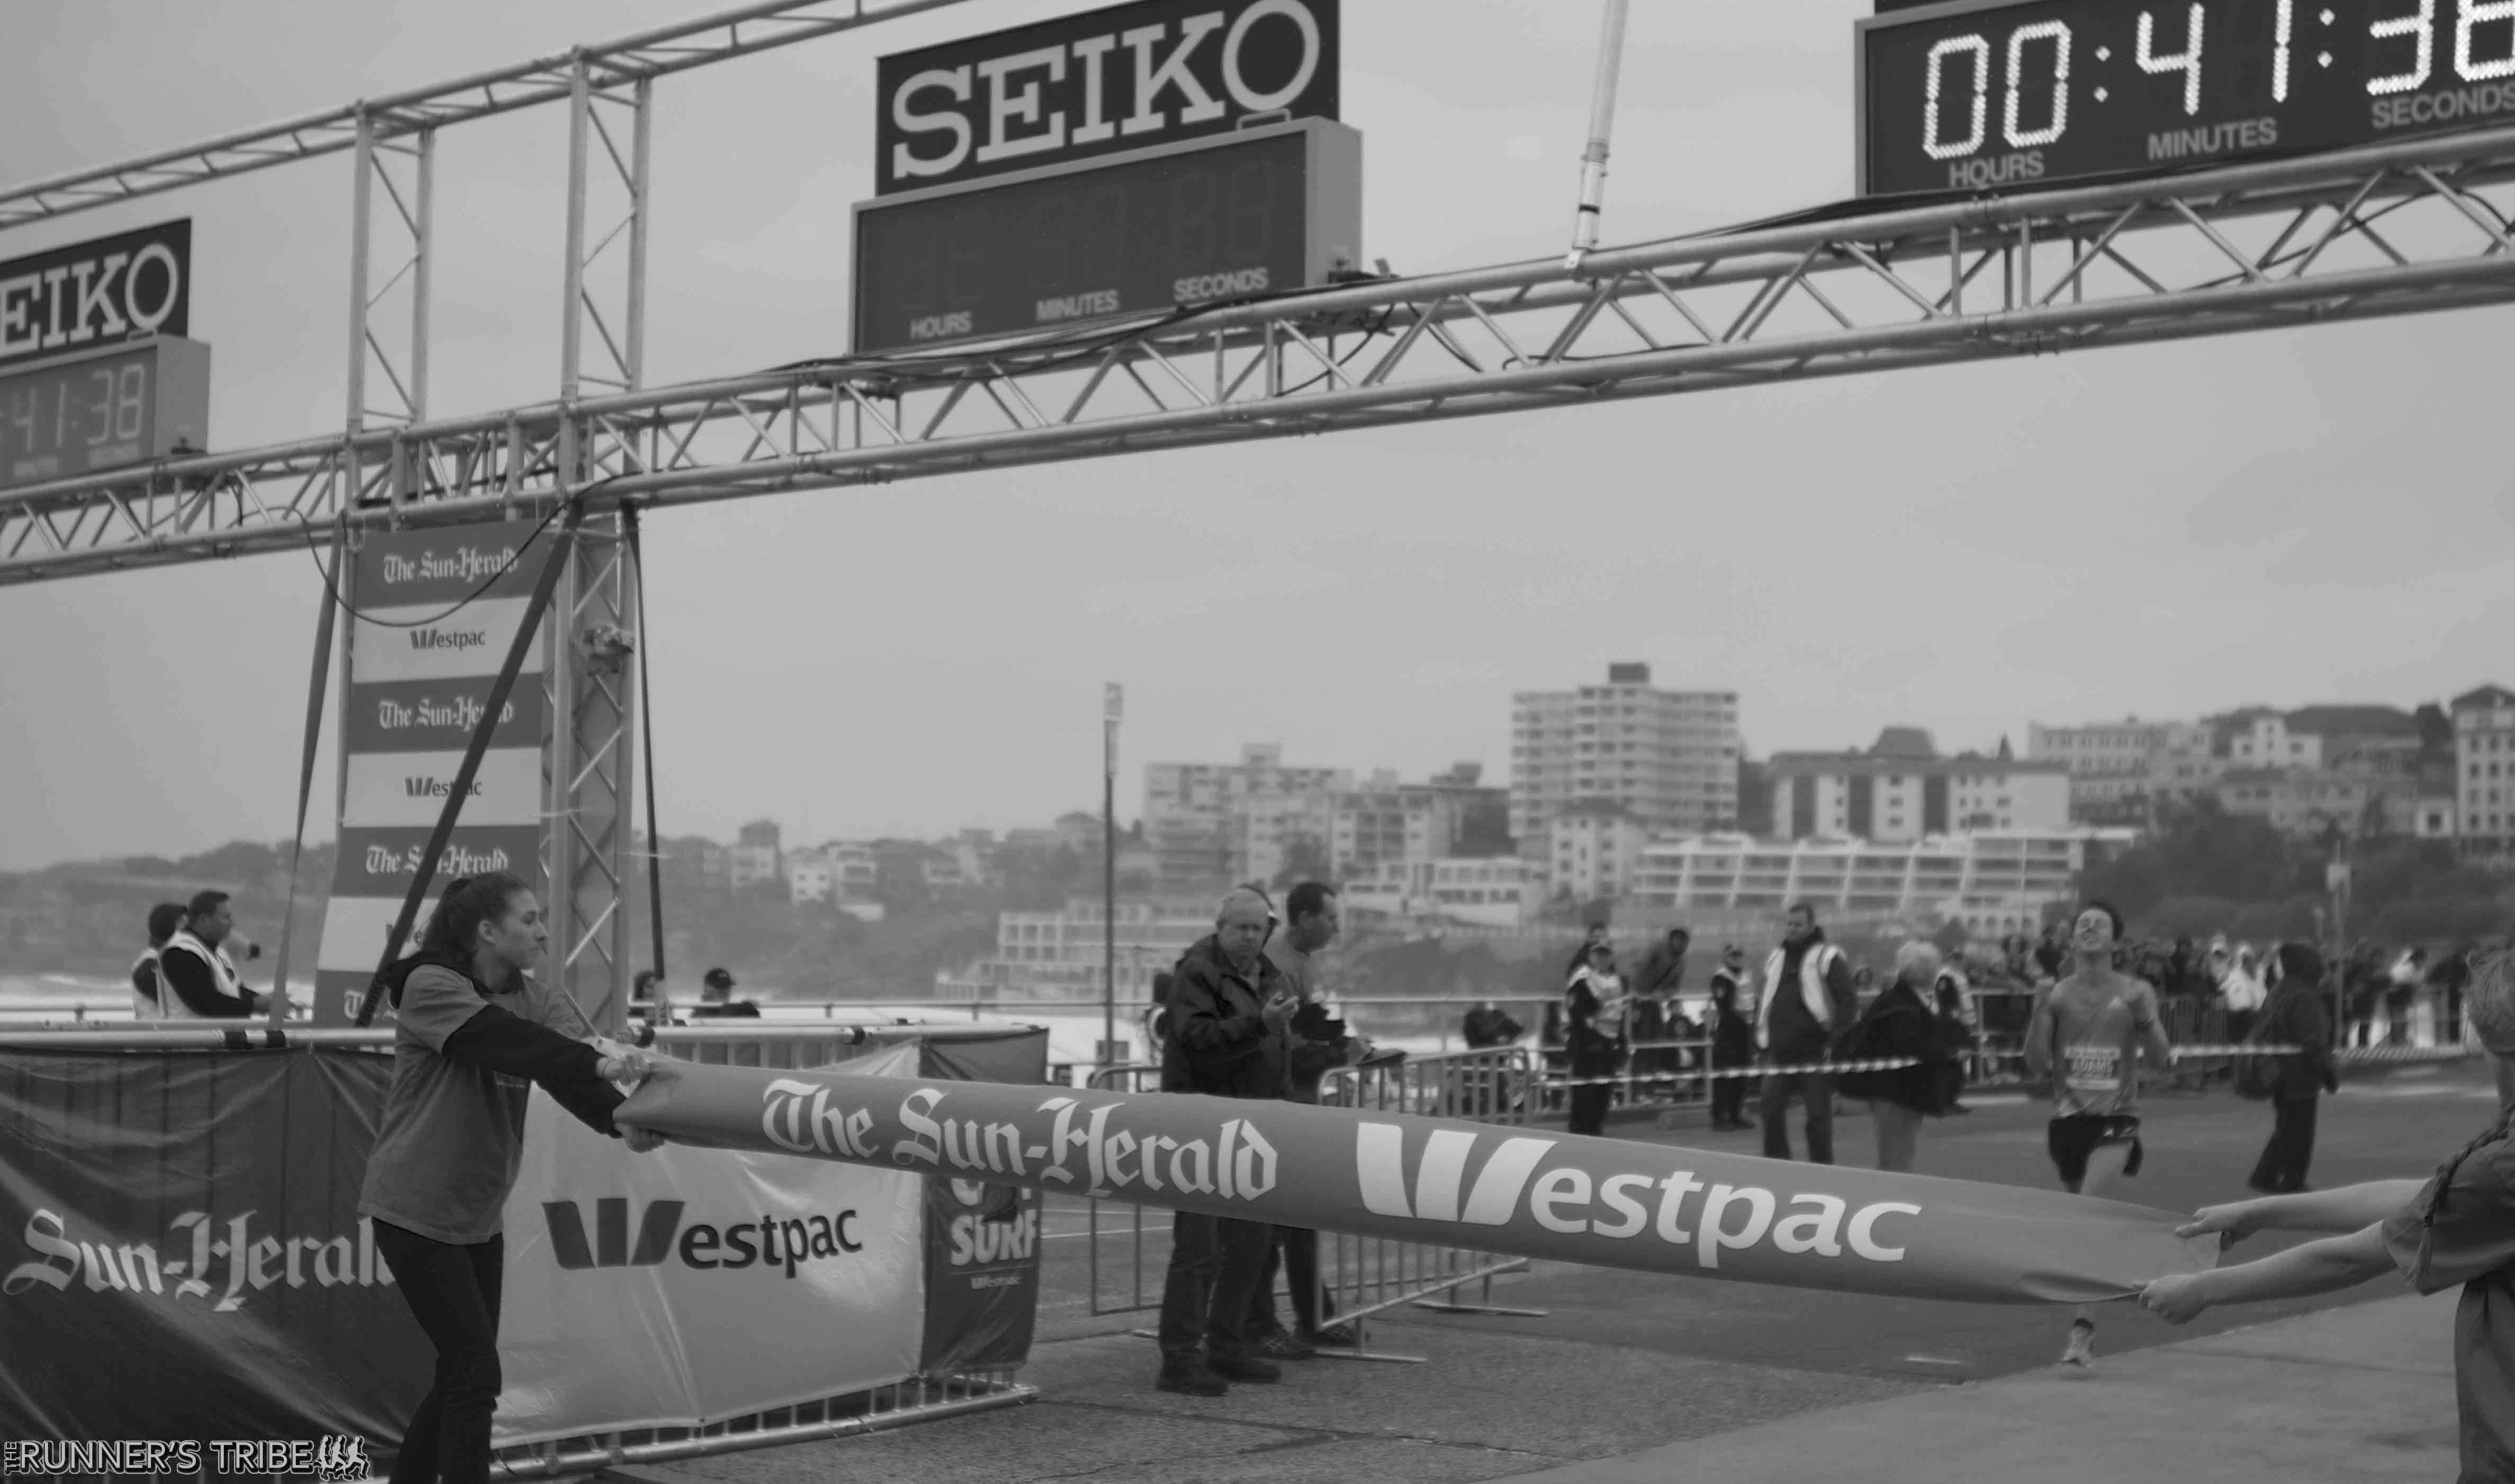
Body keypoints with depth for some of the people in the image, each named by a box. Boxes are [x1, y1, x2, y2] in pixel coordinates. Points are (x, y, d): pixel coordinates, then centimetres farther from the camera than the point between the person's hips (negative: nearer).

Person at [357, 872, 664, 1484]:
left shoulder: (536, 998, 3)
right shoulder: (430, 989, -14)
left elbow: (568, 1058, -15)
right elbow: (507, 1041, -32)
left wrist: (622, 1116, -35)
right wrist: (597, 1062, -45)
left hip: (479, 1216, 7)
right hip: (417, 1211, -7)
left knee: (460, 1377, 12)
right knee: (475, 1374, -9)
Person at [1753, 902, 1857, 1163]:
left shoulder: (1828, 958, -3)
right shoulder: (1775, 959, 16)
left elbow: (1848, 1002, -9)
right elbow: (1763, 1002, 22)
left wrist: (1836, 1041, -17)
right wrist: (1762, 1039, 13)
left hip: (1814, 1051, -5)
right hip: (1779, 1052, 5)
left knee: (1818, 1113, -1)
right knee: (1772, 1110, 1)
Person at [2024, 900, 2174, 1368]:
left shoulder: (2136, 993, 1)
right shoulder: (2057, 995, 5)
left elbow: (2162, 1060, 1)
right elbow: (2035, 1069, 3)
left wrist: (2146, 1020, -16)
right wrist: (2040, 1015, -11)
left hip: (2116, 1120, -3)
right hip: (2068, 1118, 3)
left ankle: (2082, 1327, -23)